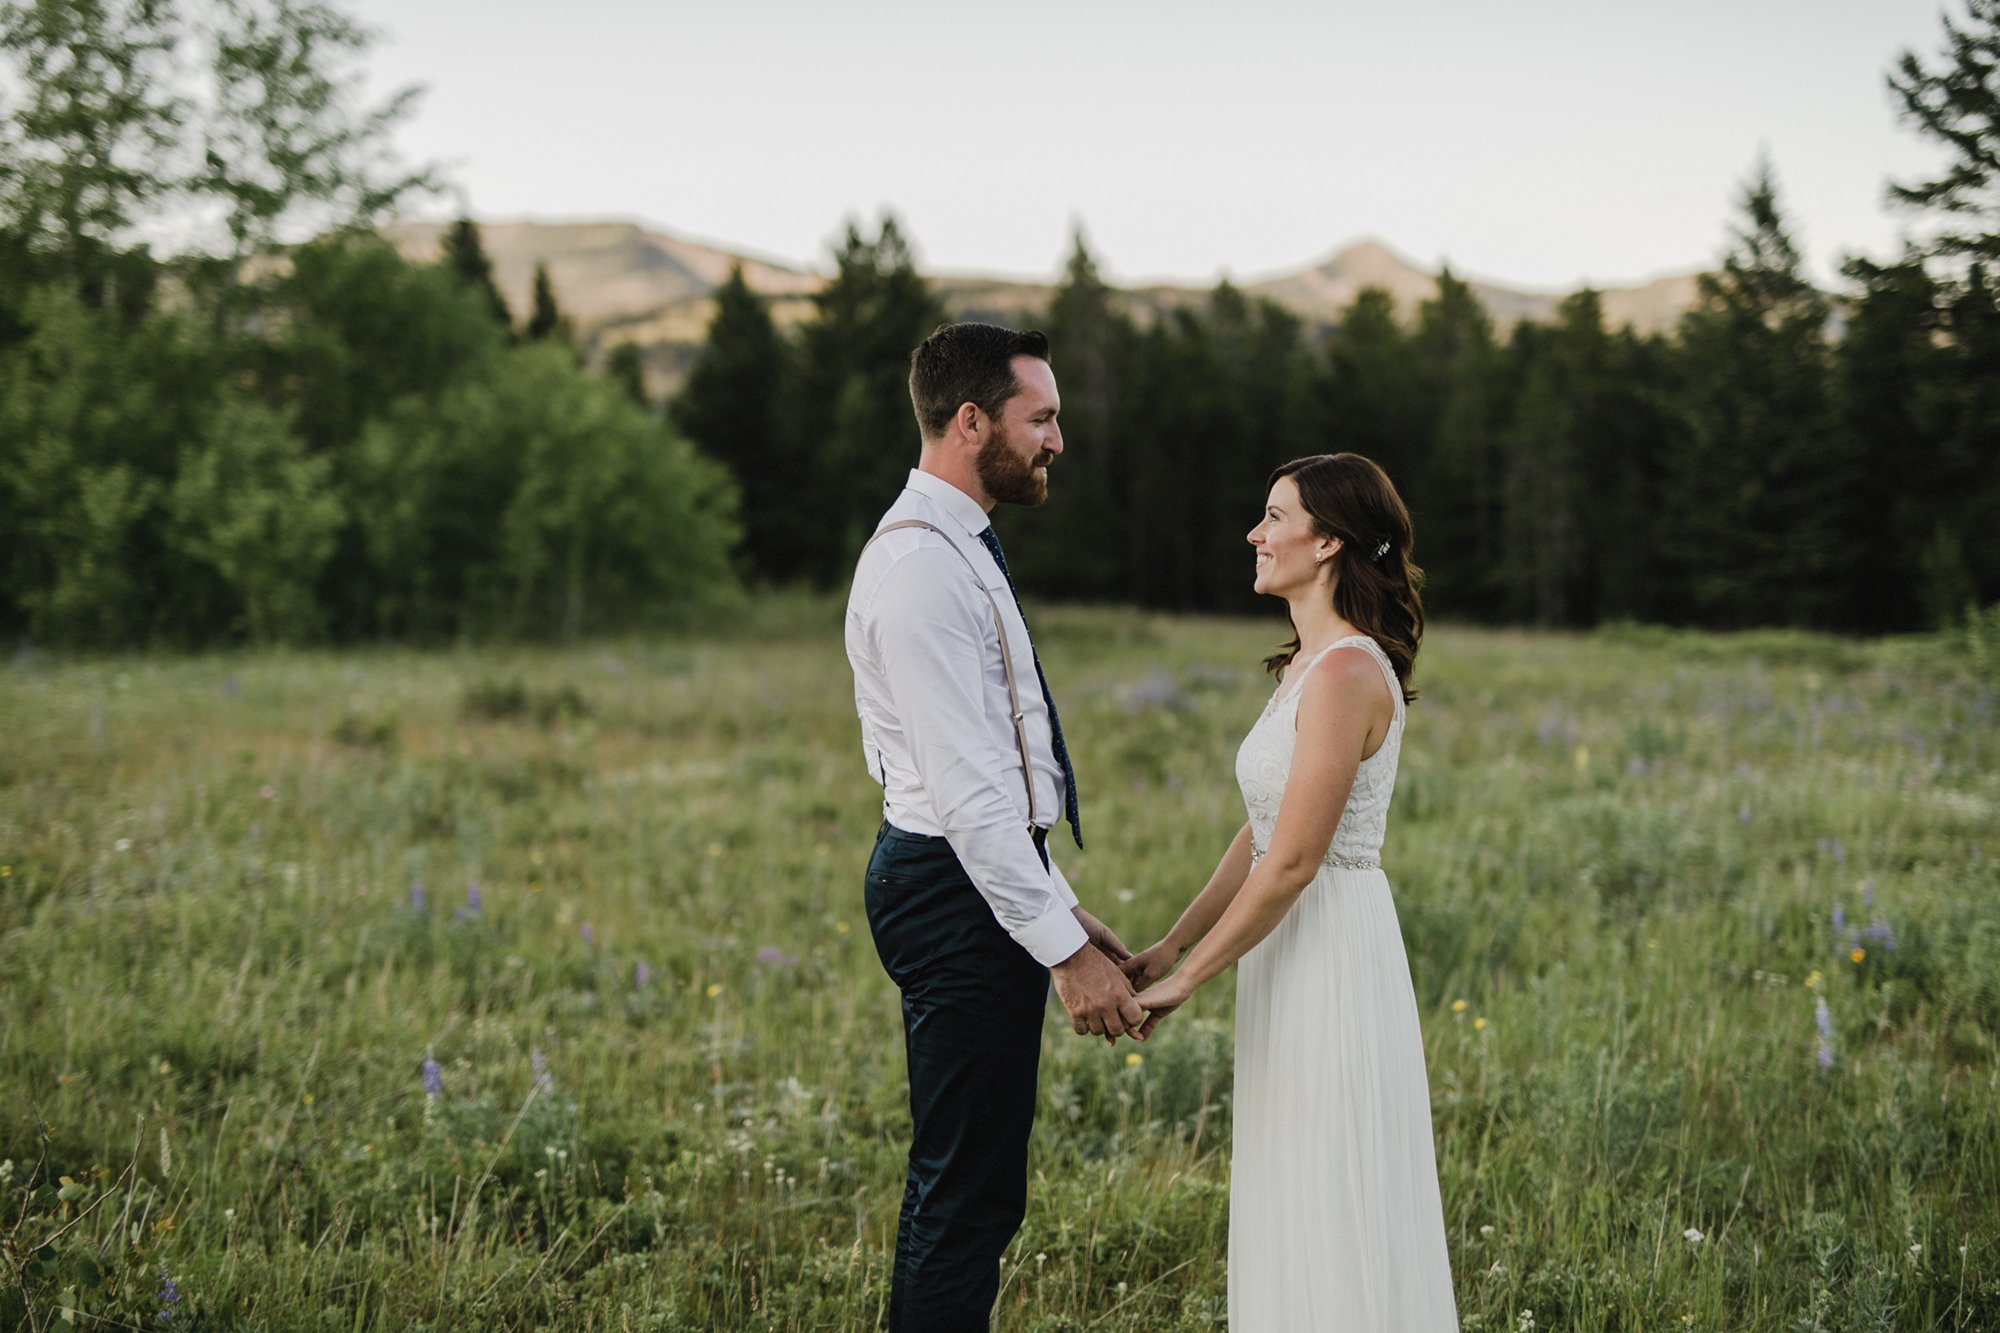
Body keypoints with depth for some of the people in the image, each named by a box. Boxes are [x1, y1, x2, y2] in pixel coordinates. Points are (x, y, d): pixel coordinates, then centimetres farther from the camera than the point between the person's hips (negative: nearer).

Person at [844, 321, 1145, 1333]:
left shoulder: (956, 549, 15)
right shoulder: (922, 565, -18)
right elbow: (966, 791, -23)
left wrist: (1063, 907, 19)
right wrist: (1064, 947, -22)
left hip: (989, 883, 11)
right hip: (959, 895, -11)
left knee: (963, 1183, 17)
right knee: (969, 1194, -6)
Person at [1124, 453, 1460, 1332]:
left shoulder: (1346, 672, -19)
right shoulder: (1306, 666, 12)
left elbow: (1293, 862, -21)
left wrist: (1189, 978, -14)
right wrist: (1171, 946, 12)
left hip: (1331, 956, -10)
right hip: (1293, 952, 10)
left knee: (1336, 1211, -1)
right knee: (1294, 1211, 16)